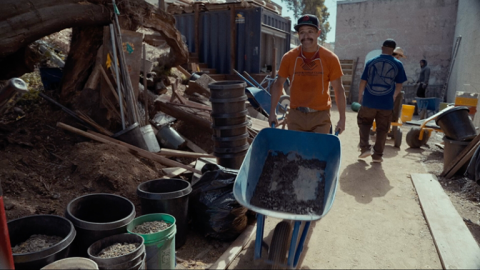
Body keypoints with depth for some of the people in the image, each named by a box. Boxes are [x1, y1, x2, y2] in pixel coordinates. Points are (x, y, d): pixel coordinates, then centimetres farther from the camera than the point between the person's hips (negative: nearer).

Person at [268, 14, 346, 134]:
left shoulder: (331, 59, -6)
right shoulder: (288, 58, -4)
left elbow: (339, 89, -1)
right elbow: (278, 84, 6)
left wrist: (342, 119, -3)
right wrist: (272, 112, 2)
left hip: (320, 117, -1)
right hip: (295, 116, 1)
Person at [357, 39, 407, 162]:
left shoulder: (371, 62, 1)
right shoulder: (398, 64, 1)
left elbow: (363, 81, 3)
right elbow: (399, 85, 3)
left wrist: (360, 96, 15)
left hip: (369, 101, 0)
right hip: (386, 103, 0)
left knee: (363, 122, 21)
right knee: (382, 129, 10)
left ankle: (365, 148, 12)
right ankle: (377, 155, 15)